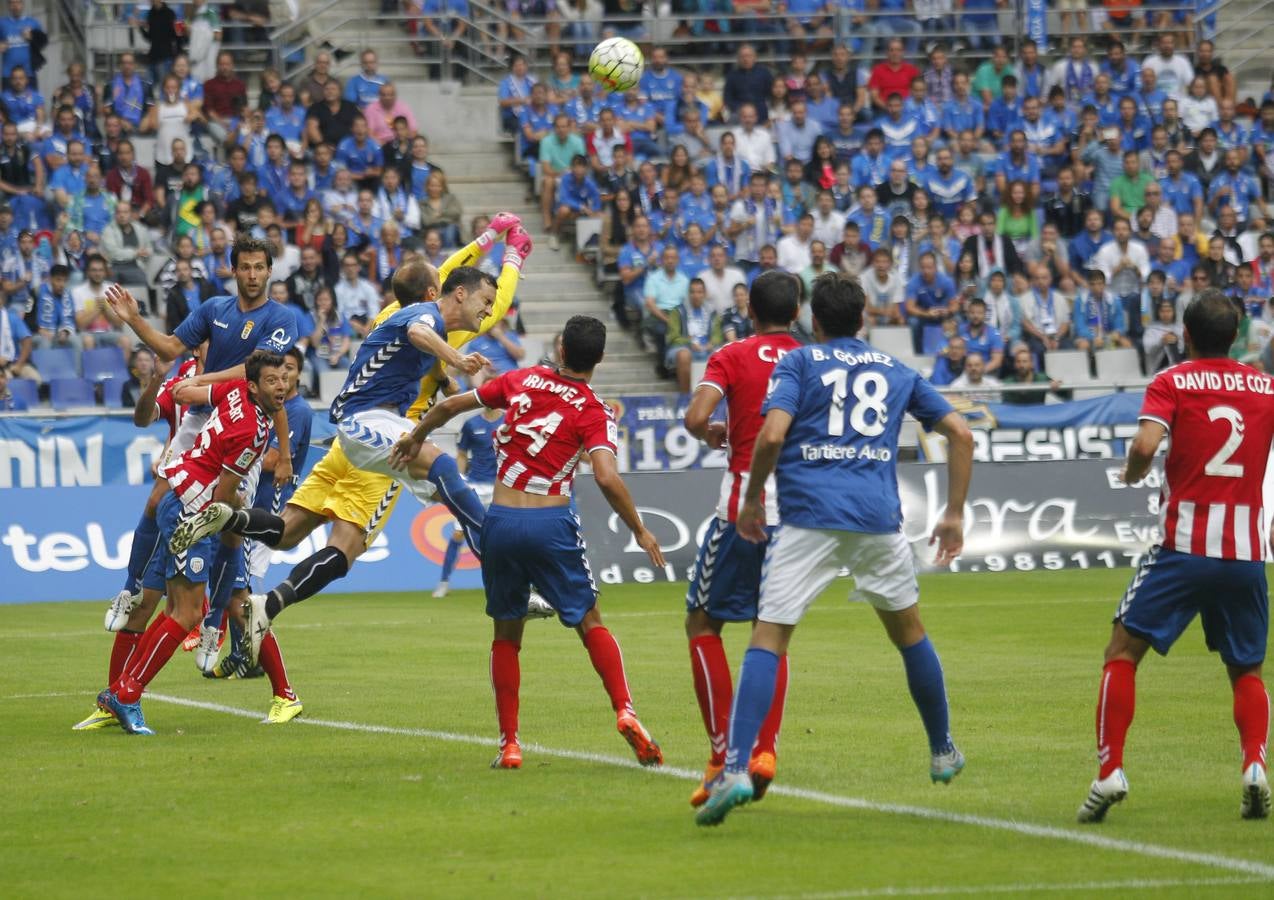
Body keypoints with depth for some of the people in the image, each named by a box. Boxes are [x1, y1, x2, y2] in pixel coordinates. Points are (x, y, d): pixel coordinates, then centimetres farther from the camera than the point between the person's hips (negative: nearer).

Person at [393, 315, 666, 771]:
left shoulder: (522, 380, 7)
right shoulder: (593, 412, -3)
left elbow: (451, 405, 14)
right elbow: (607, 477, -17)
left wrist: (414, 439, 31)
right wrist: (639, 531, -5)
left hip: (500, 521, 2)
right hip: (551, 523, -2)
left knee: (507, 634, 13)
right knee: (590, 623, 10)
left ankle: (509, 744, 9)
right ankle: (625, 712, -7)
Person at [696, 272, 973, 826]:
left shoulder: (798, 363, 10)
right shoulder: (896, 371, 21)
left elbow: (772, 435, -6)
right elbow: (960, 433, 18)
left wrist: (751, 501, 7)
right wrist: (954, 515, 22)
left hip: (808, 514, -3)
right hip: (878, 514, 3)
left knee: (768, 637, -5)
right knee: (908, 629, 24)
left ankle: (735, 770, -20)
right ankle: (943, 753, 35)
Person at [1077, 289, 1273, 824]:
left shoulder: (1172, 383, -1)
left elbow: (1146, 444, -16)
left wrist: (1130, 475, 4)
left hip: (1184, 545, -3)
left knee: (1122, 653, 5)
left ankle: (1110, 772, -8)